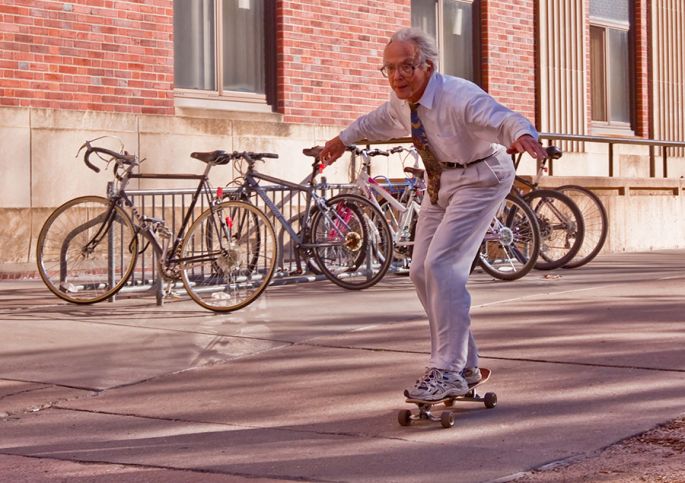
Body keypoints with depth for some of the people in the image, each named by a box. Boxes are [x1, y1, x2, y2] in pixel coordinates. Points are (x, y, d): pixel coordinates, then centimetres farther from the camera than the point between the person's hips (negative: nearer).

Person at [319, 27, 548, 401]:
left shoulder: (460, 97, -28)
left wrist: (522, 135, -68)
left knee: (441, 264, -22)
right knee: (421, 272, 6)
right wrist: (343, 139, 32)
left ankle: (448, 372, -19)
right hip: (439, 182, 9)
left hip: (478, 179, -9)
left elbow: (504, 119, -45)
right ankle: (465, 364, 18)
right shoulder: (401, 101, -4)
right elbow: (377, 121, 20)